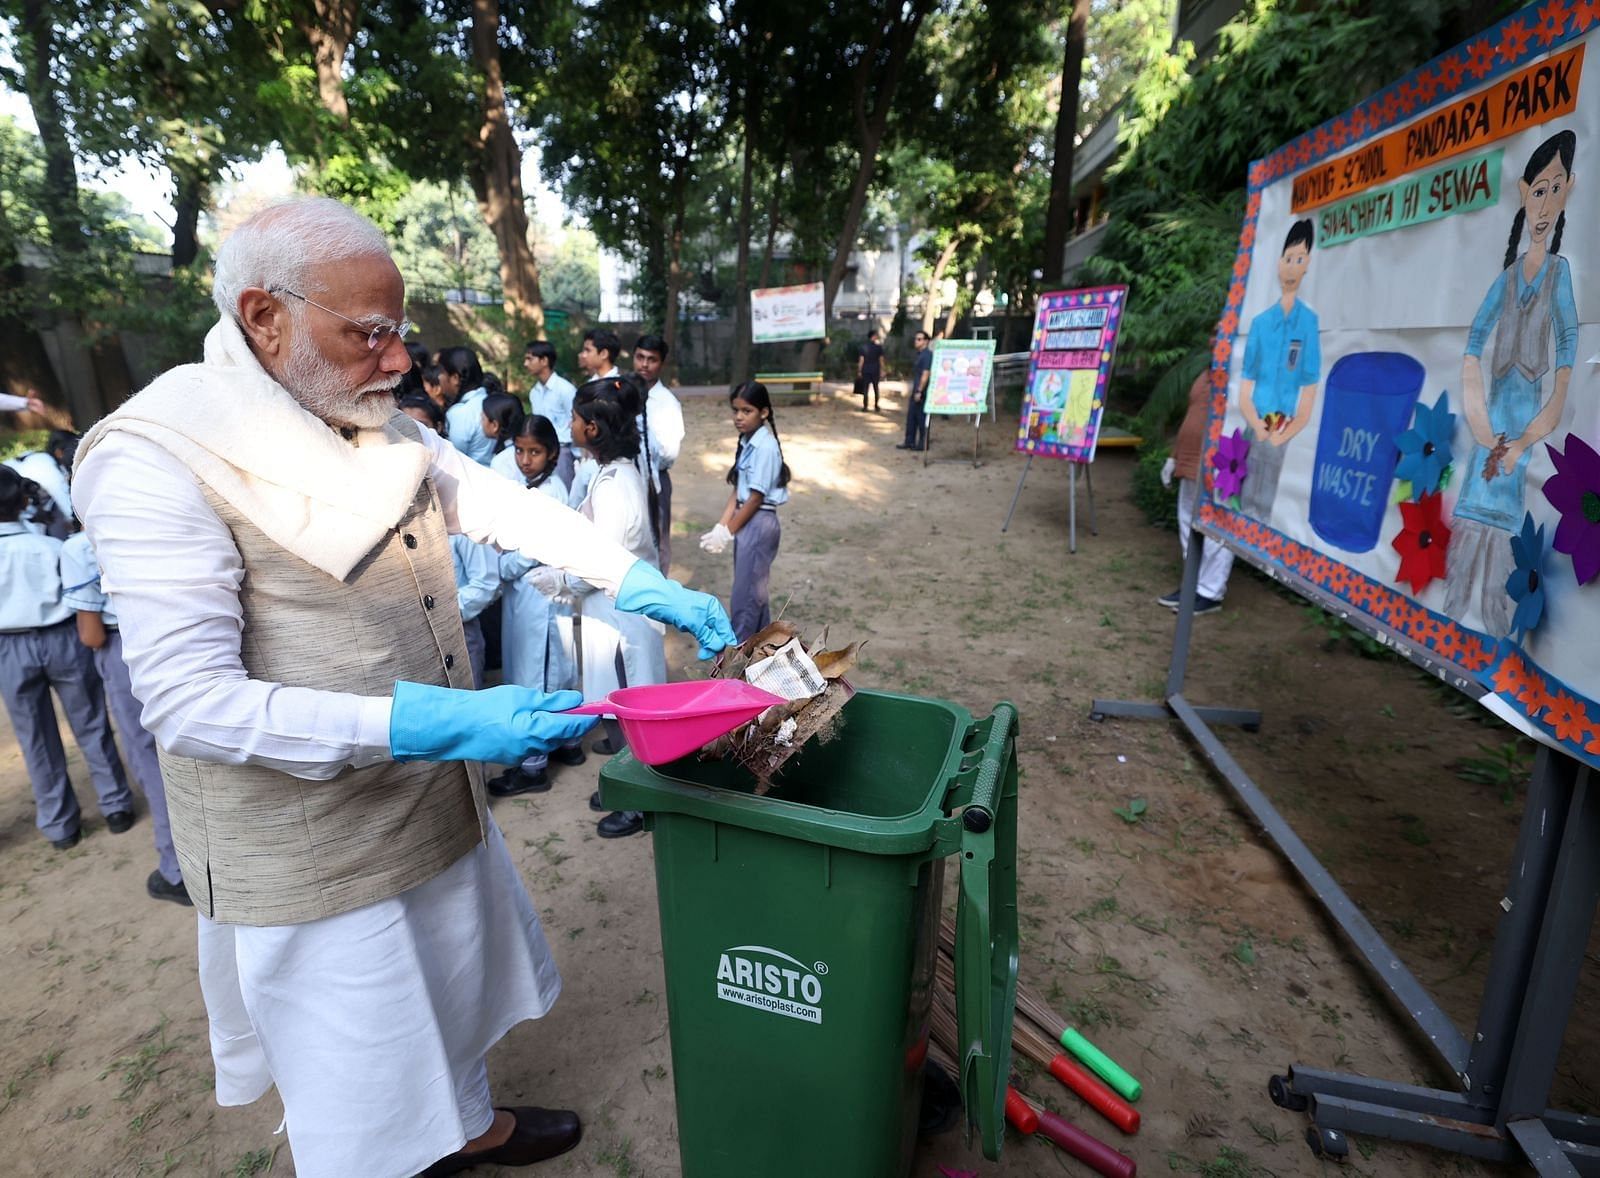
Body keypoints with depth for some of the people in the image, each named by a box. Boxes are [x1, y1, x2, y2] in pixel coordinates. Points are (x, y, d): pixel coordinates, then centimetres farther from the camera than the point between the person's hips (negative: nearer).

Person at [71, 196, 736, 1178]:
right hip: (315, 852, -7)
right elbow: (188, 702, -24)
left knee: (456, 980, 29)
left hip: (440, 801, 7)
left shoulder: (387, 428, 1)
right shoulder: (155, 460, -21)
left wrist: (637, 580, -4)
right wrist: (421, 723, -33)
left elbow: (507, 505, 7)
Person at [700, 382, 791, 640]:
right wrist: (720, 527, -1)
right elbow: (737, 491, 6)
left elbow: (755, 498, -18)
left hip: (758, 523, -9)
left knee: (745, 592, 1)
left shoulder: (765, 447, -19)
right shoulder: (746, 443, 7)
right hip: (747, 521, 9)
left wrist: (727, 532, -12)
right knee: (755, 588, 18)